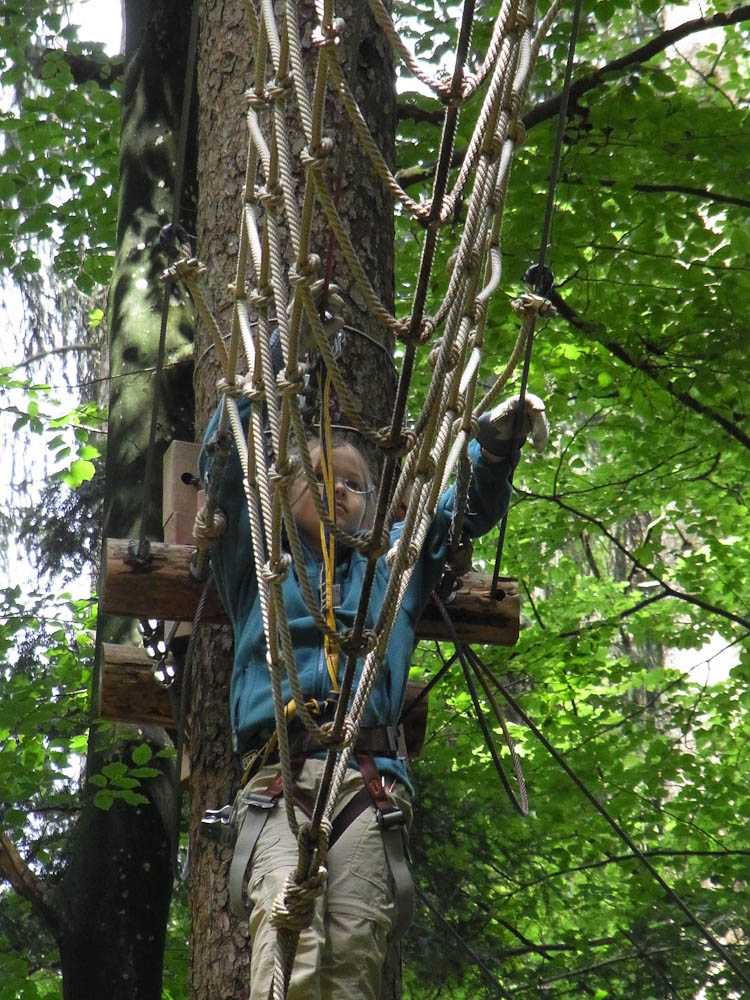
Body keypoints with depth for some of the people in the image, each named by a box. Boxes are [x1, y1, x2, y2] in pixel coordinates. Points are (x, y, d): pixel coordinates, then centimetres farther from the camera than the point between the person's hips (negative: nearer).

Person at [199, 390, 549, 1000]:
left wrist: (497, 440, 12)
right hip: (278, 779, -1)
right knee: (288, 935, -27)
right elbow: (224, 467, 19)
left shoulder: (396, 563, 34)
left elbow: (471, 504, 31)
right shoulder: (259, 565, 28)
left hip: (370, 781, 1)